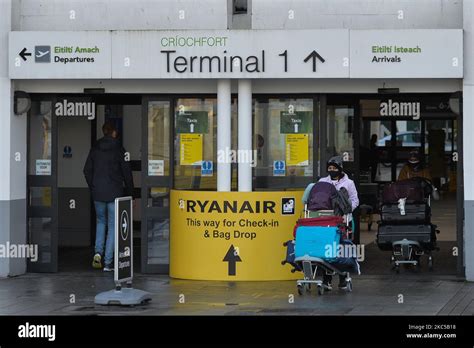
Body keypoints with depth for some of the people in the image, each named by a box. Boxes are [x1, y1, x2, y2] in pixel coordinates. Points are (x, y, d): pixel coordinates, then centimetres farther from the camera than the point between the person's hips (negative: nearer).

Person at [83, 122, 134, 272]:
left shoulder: (95, 149, 3)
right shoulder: (119, 149, -7)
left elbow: (87, 170, 7)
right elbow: (127, 172, -6)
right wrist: (129, 191, 5)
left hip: (98, 193, 3)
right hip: (115, 193, -3)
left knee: (100, 221, 21)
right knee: (112, 226, 3)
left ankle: (98, 252, 2)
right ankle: (108, 262, 0)